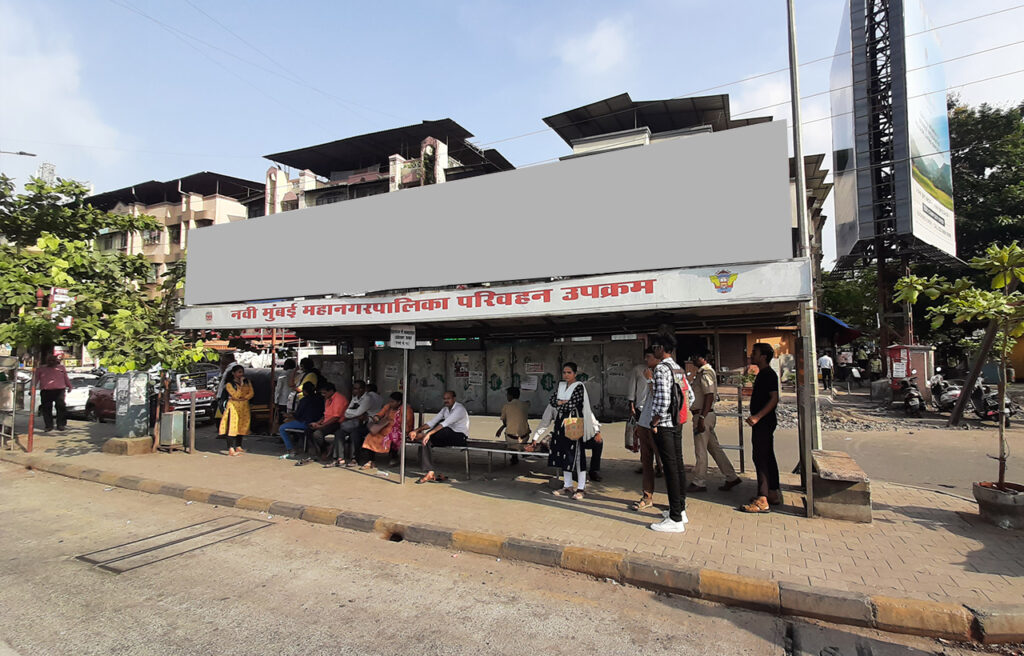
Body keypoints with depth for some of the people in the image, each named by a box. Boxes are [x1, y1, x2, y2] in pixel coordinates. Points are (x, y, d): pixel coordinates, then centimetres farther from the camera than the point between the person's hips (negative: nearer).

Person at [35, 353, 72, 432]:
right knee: (46, 408, 2)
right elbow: (35, 379, 13)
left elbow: (66, 378, 21)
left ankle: (61, 424, -3)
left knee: (61, 406, -10)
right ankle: (48, 426, 9)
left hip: (59, 390, -1)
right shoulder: (41, 369, 16)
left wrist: (69, 386, 18)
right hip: (45, 391, 1)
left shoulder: (61, 367, 17)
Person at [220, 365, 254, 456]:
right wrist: (241, 384, -18)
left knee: (242, 426, 8)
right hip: (234, 407, -5)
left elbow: (251, 393, 2)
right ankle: (231, 449, -17)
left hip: (244, 407, 5)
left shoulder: (247, 382, 10)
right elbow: (236, 395, -16)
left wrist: (243, 398, -13)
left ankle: (238, 447, 17)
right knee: (232, 426, -12)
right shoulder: (229, 384, -5)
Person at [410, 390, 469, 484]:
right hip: (448, 437, 8)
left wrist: (429, 434, -36)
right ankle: (430, 473, -19)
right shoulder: (445, 409, 12)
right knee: (425, 443, -13)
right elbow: (431, 422, 4)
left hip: (460, 437, -7)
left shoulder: (459, 409, -15)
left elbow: (445, 424, -28)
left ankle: (423, 435, -16)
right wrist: (417, 430, -11)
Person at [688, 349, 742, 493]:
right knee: (714, 448, 15)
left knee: (700, 451, 0)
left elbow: (709, 396, -23)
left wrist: (702, 418, -25)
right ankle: (731, 477, 20)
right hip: (704, 415, 10)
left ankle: (698, 483, 9)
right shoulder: (702, 372, 15)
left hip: (704, 415, -10)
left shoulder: (706, 373, -15)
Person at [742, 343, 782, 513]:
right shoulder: (763, 374, 15)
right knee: (767, 457, 16)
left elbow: (774, 398, -24)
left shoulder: (769, 374, -16)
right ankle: (774, 494, 25)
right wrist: (756, 417, 20)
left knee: (760, 458, -10)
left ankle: (762, 500, -8)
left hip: (764, 422, -11)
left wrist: (757, 416, -28)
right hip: (762, 422, 11)